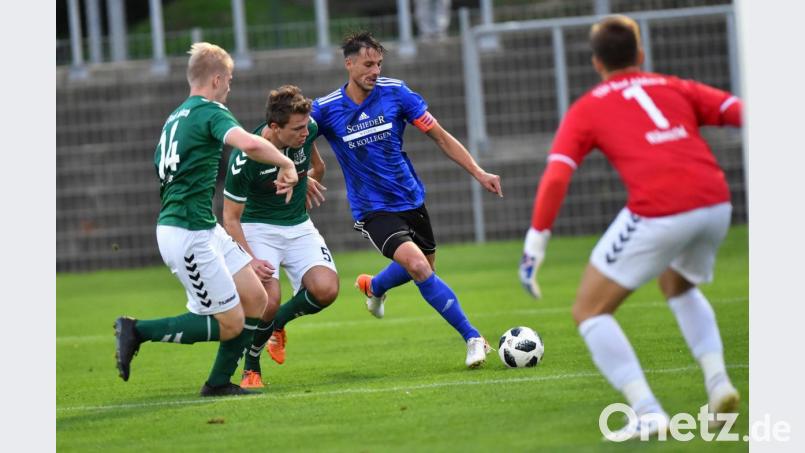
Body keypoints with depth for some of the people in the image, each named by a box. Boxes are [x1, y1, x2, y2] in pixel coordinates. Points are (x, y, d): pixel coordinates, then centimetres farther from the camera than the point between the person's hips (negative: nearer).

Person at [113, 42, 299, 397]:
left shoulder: (176, 117, 17)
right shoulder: (211, 112, -12)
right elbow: (250, 144, -31)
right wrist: (286, 164, -15)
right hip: (188, 234, -10)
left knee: (255, 299, 10)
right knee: (230, 324, -4)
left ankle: (219, 383, 16)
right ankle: (137, 332, -1)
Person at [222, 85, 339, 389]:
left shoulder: (307, 129, -14)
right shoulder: (245, 159, -27)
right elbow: (231, 218, -17)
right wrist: (250, 260, -29)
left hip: (299, 227, 5)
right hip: (258, 229, -5)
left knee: (326, 289, -20)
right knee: (268, 299, -27)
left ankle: (278, 323, 12)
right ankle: (251, 368, 1)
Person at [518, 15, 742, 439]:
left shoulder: (586, 110, 15)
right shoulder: (675, 88, 23)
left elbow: (555, 178, 2)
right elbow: (742, 112, 11)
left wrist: (535, 244, 1)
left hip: (657, 213, -5)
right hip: (716, 202, 5)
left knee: (589, 310, 9)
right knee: (679, 287, 35)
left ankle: (647, 411, -6)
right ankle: (718, 381, 15)